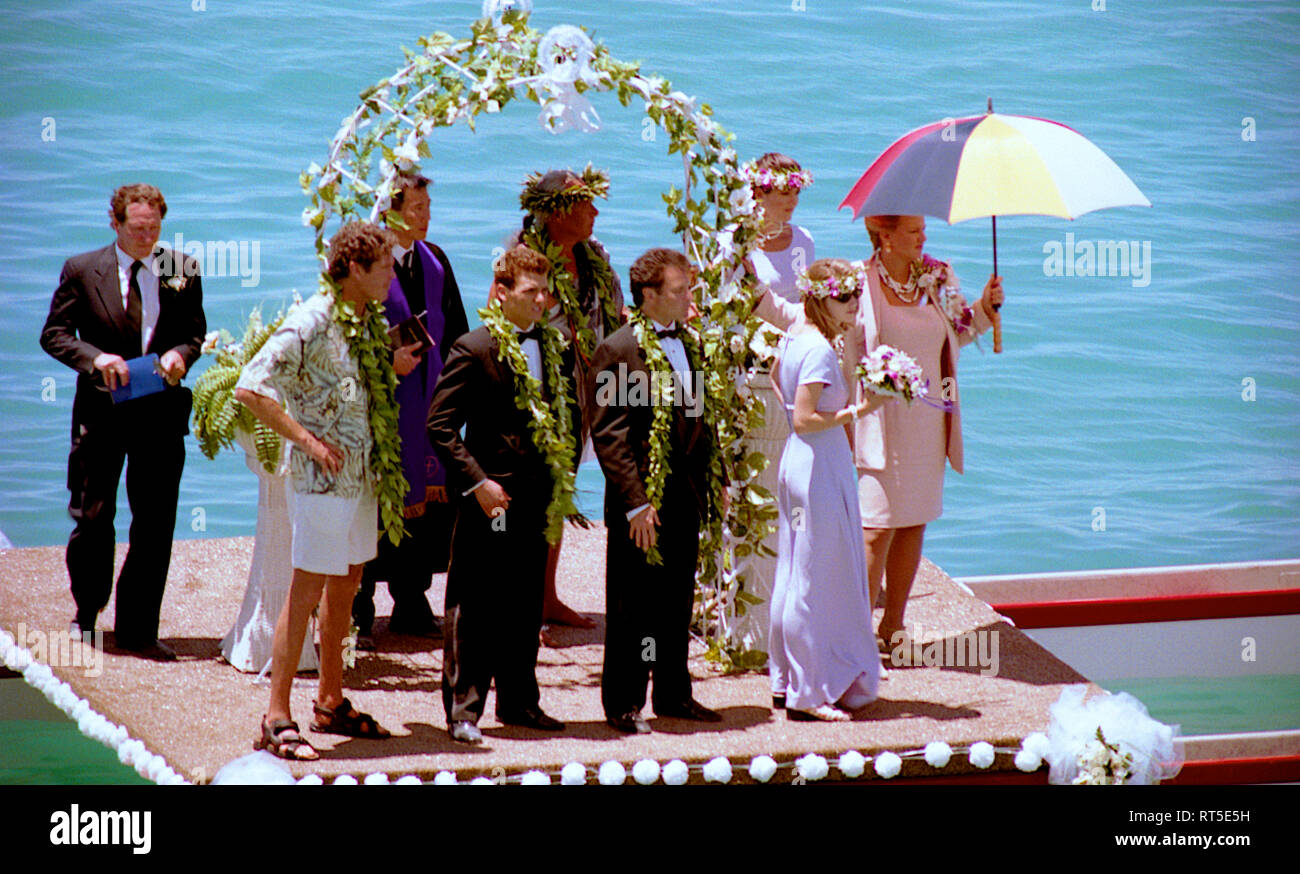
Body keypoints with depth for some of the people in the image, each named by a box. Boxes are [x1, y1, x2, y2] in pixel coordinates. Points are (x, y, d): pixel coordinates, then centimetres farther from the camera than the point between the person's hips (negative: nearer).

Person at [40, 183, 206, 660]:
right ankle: (87, 612, 29)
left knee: (156, 523, 2)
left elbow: (195, 331, 12)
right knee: (92, 518, 6)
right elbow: (54, 334, 1)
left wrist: (180, 353, -11)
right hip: (101, 410, -1)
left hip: (160, 411, 1)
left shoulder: (182, 270, 4)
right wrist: (96, 358, -16)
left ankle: (137, 629, 11)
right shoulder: (81, 271, -1)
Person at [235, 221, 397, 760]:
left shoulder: (365, 324, 10)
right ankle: (277, 719, -4)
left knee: (345, 585, 15)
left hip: (360, 475, 9)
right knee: (307, 589, -7)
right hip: (322, 478, -9)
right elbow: (251, 388, -21)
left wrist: (397, 365, 6)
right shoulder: (311, 323, -16)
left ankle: (331, 702, 27)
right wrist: (308, 439, -19)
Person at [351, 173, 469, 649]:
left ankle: (410, 604, 19)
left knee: (427, 498, 8)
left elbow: (455, 329, 16)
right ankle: (358, 614, 4)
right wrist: (386, 360, -18)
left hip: (429, 397, 6)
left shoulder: (435, 262, 10)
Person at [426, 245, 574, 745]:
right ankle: (463, 708, 3)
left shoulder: (553, 347, 10)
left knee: (526, 604, 13)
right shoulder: (475, 350, -9)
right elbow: (440, 425, -12)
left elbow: (562, 416, 22)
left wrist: (562, 473, 8)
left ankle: (518, 701, 22)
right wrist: (476, 481, -16)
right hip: (492, 495, -6)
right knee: (474, 607, -2)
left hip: (536, 496, 6)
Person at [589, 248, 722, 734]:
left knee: (677, 603, 15)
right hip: (641, 497, -7)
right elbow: (608, 434, -14)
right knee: (632, 607, 1)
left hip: (685, 495, 7)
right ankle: (622, 703, 10)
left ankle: (673, 694, 26)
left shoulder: (690, 344, 11)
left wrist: (708, 480, 12)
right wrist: (635, 502, -18)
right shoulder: (618, 351, -12)